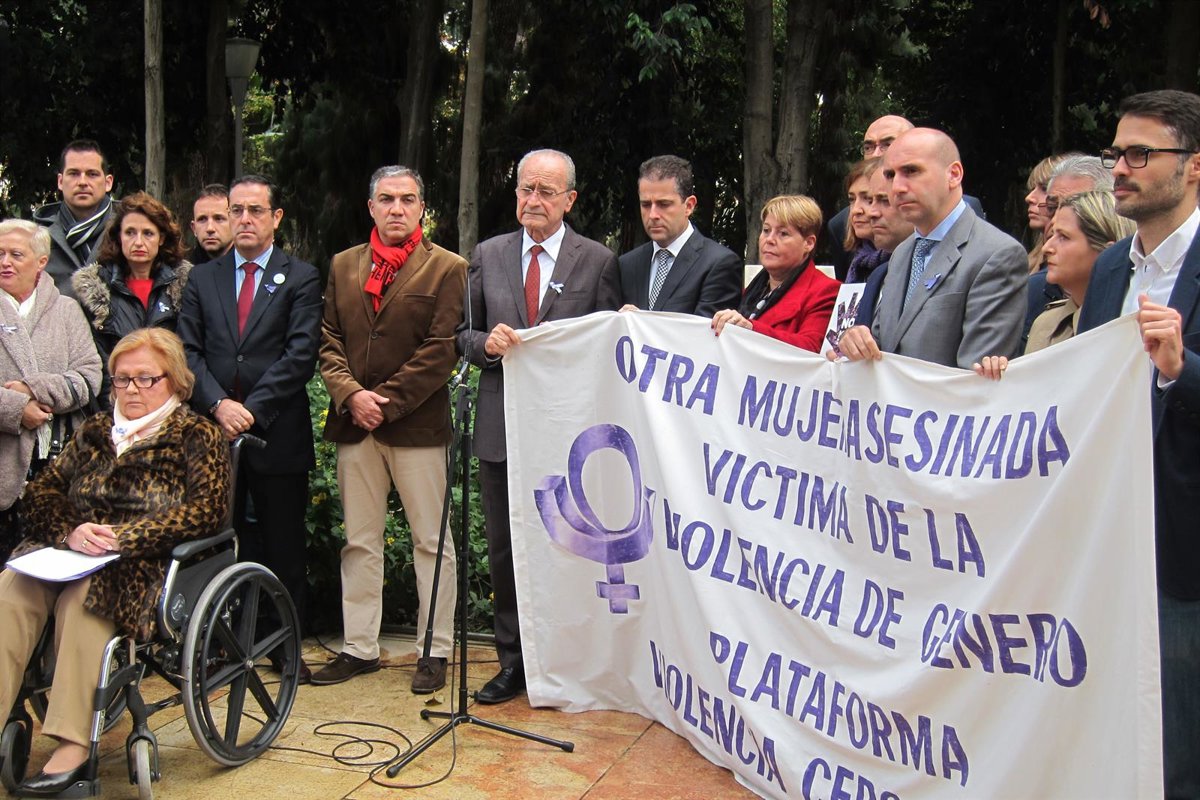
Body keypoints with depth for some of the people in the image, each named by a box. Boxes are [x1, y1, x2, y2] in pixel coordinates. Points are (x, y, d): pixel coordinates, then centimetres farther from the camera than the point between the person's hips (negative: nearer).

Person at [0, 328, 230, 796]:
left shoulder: (196, 437, 8)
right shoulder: (94, 432, 24)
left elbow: (207, 510, -7)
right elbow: (41, 491, 15)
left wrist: (122, 537, -15)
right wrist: (71, 531, -8)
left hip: (143, 564, -5)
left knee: (84, 596, -35)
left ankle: (73, 750, -34)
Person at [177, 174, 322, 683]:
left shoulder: (301, 278, 3)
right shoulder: (201, 279, 13)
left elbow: (300, 355, -7)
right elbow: (188, 351, 5)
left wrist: (251, 409, -14)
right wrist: (218, 404, -11)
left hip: (277, 435, -2)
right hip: (214, 431, 3)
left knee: (285, 547, 5)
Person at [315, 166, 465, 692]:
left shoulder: (447, 268, -1)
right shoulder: (344, 266, 14)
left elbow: (442, 349, -9)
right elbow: (329, 340, 9)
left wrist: (387, 402, -13)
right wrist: (350, 394, -8)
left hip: (418, 425, -4)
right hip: (354, 425, 5)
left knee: (432, 542, 3)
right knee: (359, 542, 11)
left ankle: (435, 651, 14)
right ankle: (359, 647, 22)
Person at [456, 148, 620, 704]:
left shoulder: (599, 262, 1)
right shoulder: (488, 256, 9)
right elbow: (464, 334, 11)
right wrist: (486, 343, -10)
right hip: (502, 426, 3)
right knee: (504, 551, 10)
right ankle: (513, 662, 23)